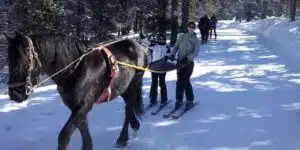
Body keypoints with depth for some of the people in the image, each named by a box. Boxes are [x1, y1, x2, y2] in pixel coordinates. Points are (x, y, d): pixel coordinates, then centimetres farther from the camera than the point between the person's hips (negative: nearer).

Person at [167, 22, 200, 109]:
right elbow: (176, 47, 10)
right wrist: (172, 55, -8)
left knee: (186, 81, -9)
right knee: (179, 81, 3)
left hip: (189, 62, -3)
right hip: (179, 62, 3)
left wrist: (187, 57, -23)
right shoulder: (182, 37, 9)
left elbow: (195, 52, -8)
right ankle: (179, 100, 13)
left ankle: (190, 101, 5)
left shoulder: (196, 40, 1)